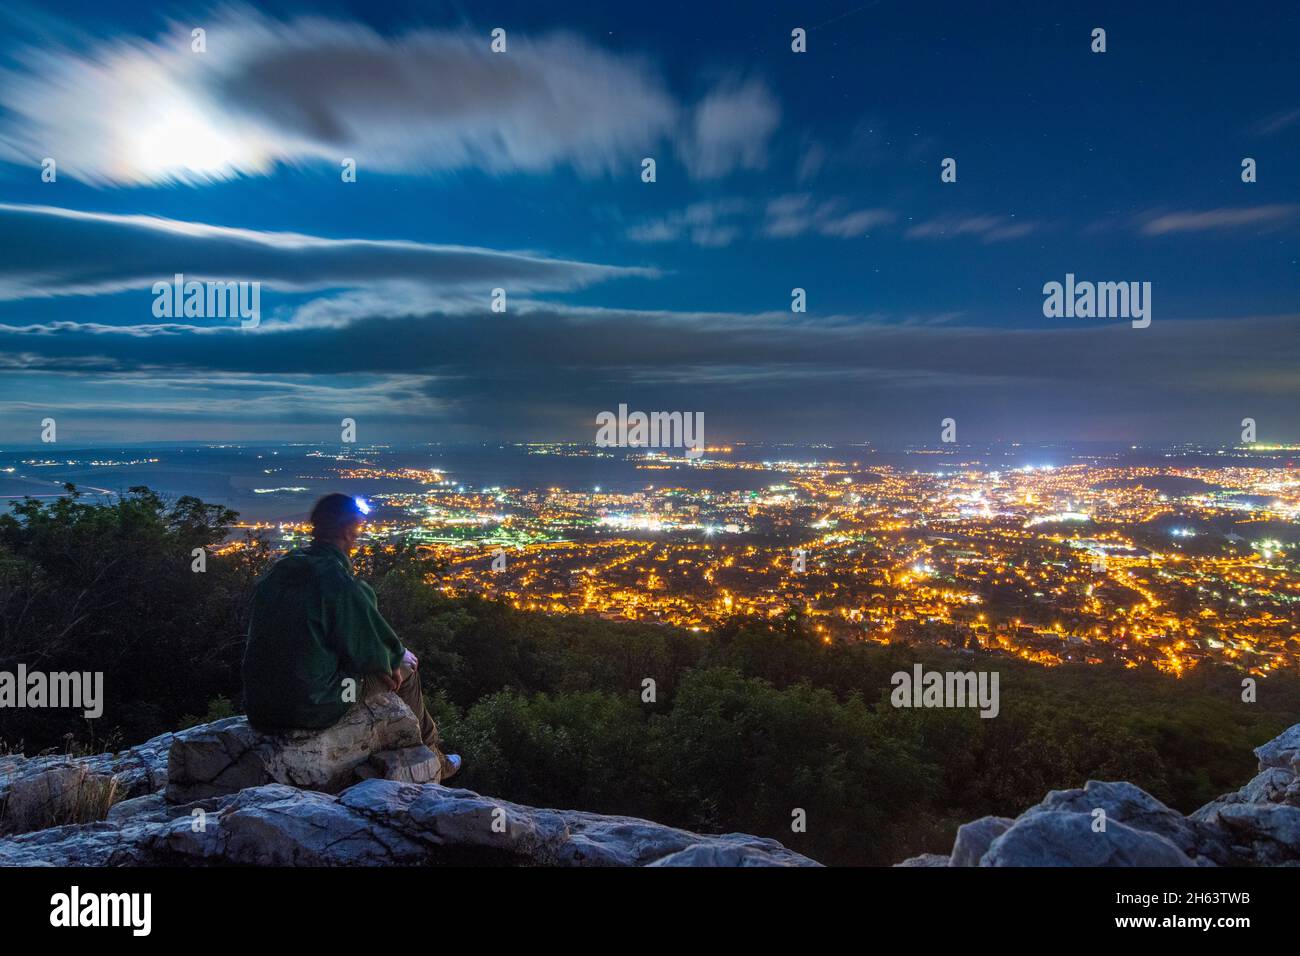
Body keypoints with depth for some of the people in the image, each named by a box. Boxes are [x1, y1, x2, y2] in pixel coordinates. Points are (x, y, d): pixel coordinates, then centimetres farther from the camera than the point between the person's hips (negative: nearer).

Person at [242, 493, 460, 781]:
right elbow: (377, 649, -10)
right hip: (312, 710, -7)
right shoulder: (341, 583, -20)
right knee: (404, 671, 13)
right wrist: (401, 656, 13)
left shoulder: (276, 572, 2)